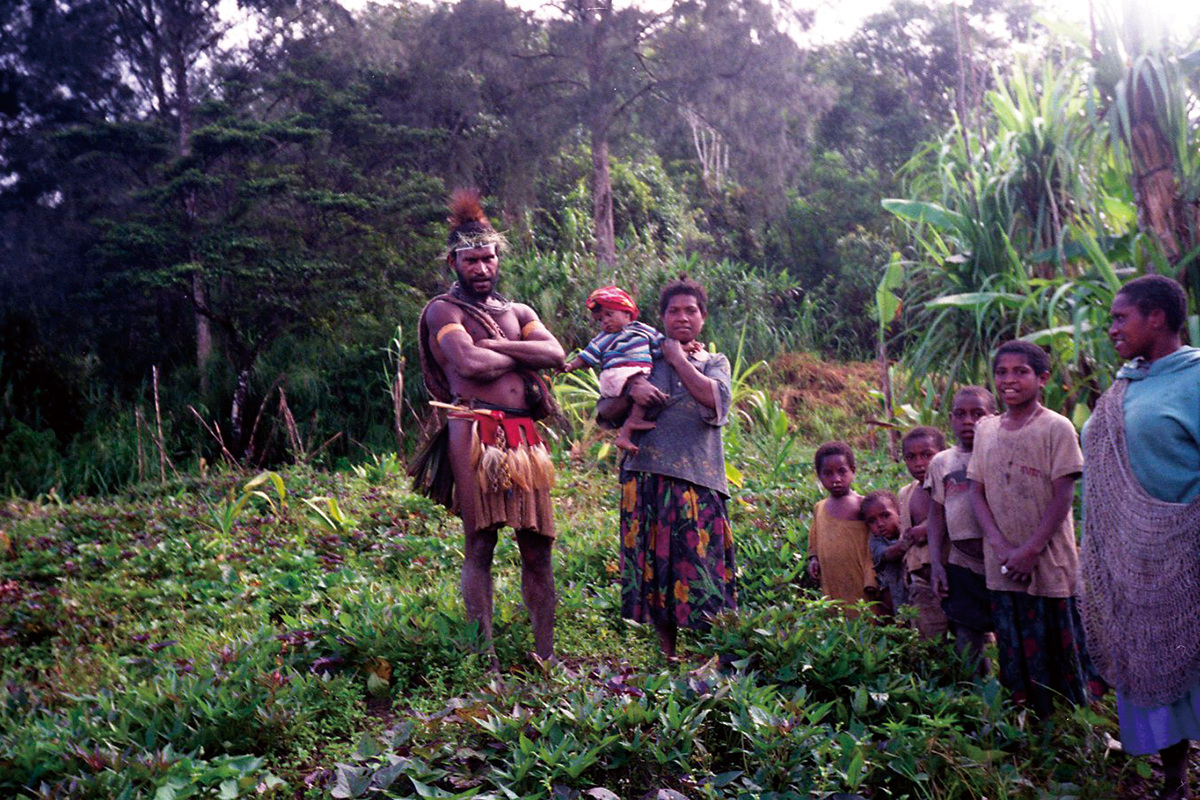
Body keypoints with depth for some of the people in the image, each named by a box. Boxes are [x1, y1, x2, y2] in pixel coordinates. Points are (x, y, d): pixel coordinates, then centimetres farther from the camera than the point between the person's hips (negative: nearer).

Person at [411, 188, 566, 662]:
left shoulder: (518, 313, 23)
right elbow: (471, 364, -13)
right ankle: (486, 656, 3)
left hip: (525, 438, 6)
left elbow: (555, 355, 4)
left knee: (537, 547, 4)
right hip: (474, 433, -5)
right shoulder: (443, 310, 5)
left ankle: (545, 654, 11)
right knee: (479, 545, -4)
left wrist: (494, 345, -4)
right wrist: (522, 356, 4)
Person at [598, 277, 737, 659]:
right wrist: (630, 394, -9)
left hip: (697, 479, -1)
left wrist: (678, 359, 1)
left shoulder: (715, 362, 15)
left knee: (701, 563, -7)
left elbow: (714, 397, -8)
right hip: (646, 476, 1)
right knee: (654, 567, 1)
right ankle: (668, 659, 11)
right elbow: (604, 412, 11)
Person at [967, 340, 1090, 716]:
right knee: (1016, 657, 10)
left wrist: (1031, 550, -14)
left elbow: (1063, 496, -9)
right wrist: (1002, 548, -8)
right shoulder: (985, 429, 7)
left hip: (1049, 563, -4)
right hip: (1002, 567, 4)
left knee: (1057, 653, 3)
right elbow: (976, 491, 5)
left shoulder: (1056, 428, -6)